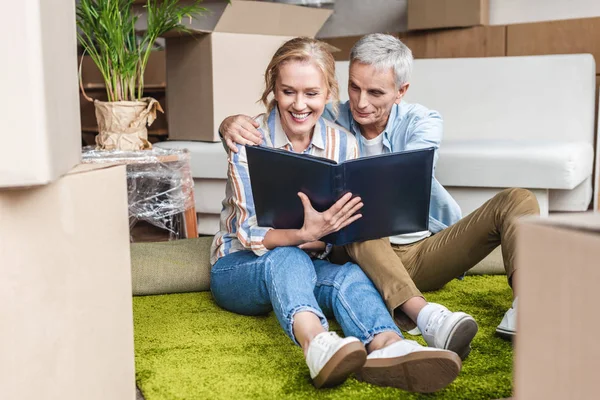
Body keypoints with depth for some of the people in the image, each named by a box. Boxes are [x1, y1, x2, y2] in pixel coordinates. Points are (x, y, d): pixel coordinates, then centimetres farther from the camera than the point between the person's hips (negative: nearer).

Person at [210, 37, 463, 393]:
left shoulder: (343, 143, -2)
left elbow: (346, 229, -3)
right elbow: (247, 232, -17)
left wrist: (321, 237, -28)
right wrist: (304, 235, -38)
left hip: (309, 263, 3)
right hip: (239, 269, -2)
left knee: (350, 275, -31)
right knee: (288, 259, -37)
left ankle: (388, 348, -62)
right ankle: (315, 342, -68)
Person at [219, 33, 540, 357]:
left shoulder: (422, 123, -4)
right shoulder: (329, 122, -3)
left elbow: (400, 184, -24)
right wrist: (233, 122, -26)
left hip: (426, 250, 2)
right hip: (364, 254, -1)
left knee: (517, 200, -15)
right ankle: (425, 316, -54)